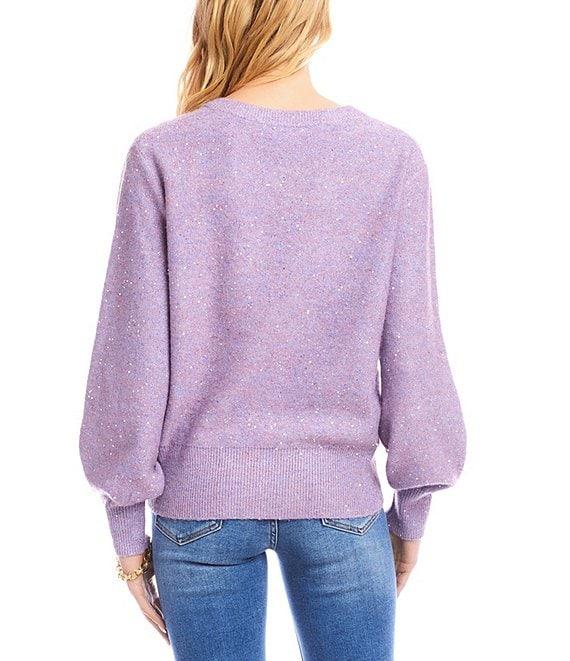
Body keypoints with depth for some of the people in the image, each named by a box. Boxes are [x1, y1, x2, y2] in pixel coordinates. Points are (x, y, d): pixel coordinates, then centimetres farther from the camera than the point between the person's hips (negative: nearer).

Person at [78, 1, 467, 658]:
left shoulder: (163, 155, -9)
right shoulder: (392, 157, -6)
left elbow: (133, 354, -7)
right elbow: (410, 355, -4)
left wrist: (126, 521, 4)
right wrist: (411, 511, 8)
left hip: (200, 503, 0)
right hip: (340, 502, 1)